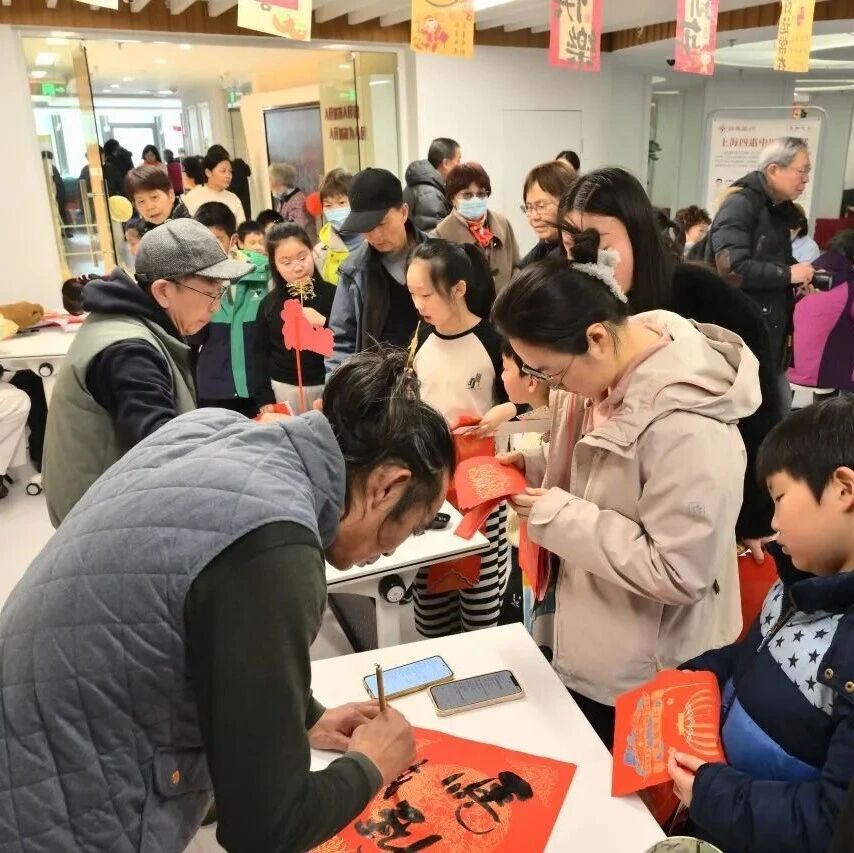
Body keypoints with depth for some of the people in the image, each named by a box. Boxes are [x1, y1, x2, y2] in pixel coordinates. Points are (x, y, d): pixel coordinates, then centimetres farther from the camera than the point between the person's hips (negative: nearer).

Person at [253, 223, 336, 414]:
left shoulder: (332, 295, -5)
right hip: (284, 390, 2)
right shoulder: (269, 303, 3)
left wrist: (324, 324, -18)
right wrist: (264, 397, 1)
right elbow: (261, 353, 8)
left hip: (327, 386, -2)